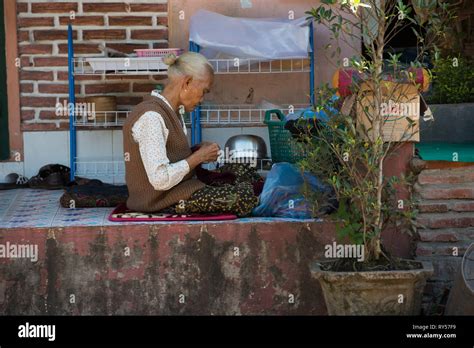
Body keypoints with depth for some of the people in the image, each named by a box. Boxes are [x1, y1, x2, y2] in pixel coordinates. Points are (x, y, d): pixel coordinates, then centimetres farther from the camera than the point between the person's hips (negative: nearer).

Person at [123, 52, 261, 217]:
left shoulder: (173, 112, 11)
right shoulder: (151, 117, -22)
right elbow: (160, 180, -28)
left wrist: (197, 151, 0)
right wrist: (198, 157, -17)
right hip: (165, 200, -10)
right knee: (245, 197, -17)